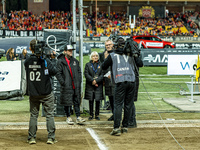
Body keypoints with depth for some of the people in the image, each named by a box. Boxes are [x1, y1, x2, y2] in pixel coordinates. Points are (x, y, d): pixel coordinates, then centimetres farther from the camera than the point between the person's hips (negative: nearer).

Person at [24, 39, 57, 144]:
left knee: (33, 115, 12)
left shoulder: (27, 62, -3)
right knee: (49, 115, 6)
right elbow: (54, 71, -11)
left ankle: (31, 138, 11)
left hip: (33, 93, 3)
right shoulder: (45, 61, -13)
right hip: (46, 93, -3)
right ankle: (51, 138, 4)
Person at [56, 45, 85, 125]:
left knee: (77, 102, 4)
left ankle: (78, 117, 7)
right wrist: (63, 83, -12)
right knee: (67, 102, 0)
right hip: (66, 86, -4)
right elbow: (58, 74, -6)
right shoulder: (60, 61, -3)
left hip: (76, 86, 4)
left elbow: (79, 72, 18)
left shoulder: (75, 61, 13)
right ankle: (68, 117, 12)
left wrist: (79, 81, 7)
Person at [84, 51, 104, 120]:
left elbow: (102, 75, -1)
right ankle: (91, 115, 9)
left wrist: (96, 80, -14)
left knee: (98, 100, -2)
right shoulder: (88, 65, 9)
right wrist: (92, 80, -14)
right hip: (90, 85, 0)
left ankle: (97, 115, 7)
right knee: (91, 100, 2)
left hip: (98, 85, 0)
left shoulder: (101, 65, 8)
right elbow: (86, 74, -1)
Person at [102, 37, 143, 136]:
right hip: (131, 81, 3)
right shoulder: (130, 54, 11)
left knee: (118, 105, -5)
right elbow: (140, 64, 12)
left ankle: (116, 128, -14)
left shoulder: (112, 55, 6)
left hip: (120, 82, -3)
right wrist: (136, 55, 27)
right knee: (128, 105, 10)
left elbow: (104, 67, 12)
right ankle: (125, 127, 14)